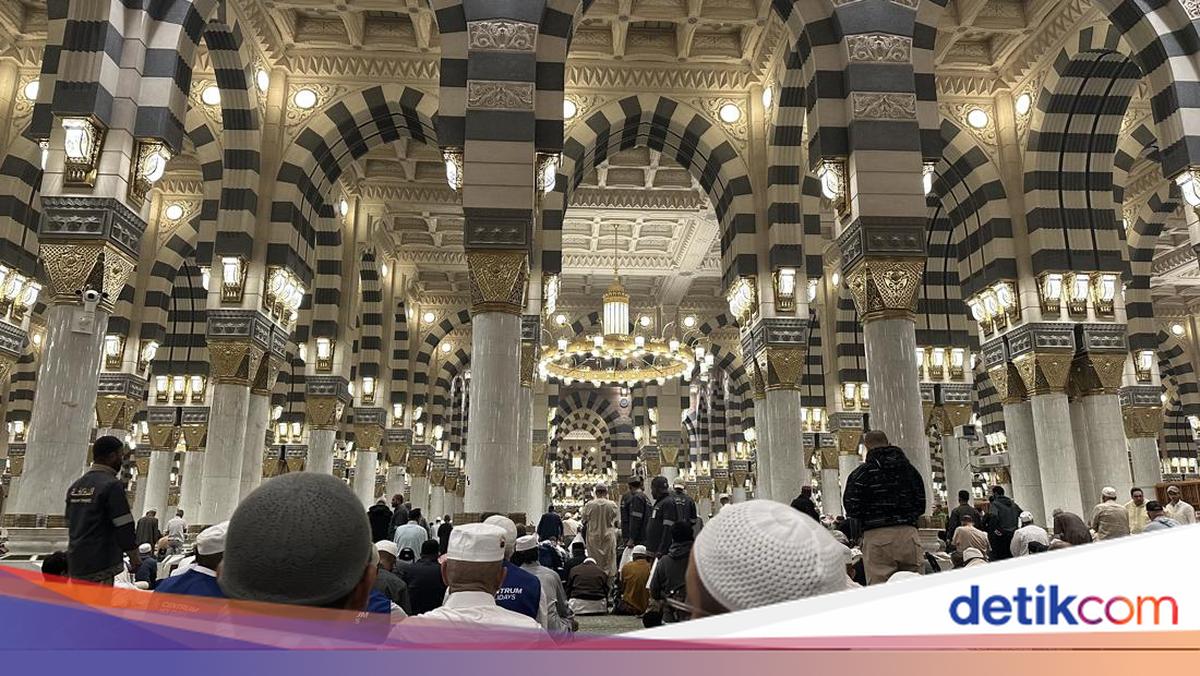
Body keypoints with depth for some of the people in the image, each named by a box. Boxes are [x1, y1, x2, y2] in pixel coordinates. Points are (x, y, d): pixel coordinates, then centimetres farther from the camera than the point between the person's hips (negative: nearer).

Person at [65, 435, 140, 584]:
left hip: (75, 563, 9)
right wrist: (135, 558, -3)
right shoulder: (112, 485, -13)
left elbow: (70, 525, 21)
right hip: (100, 565, -9)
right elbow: (124, 527, -14)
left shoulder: (75, 486, 14)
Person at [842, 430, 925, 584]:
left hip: (877, 536, -4)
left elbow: (852, 509, -5)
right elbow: (921, 506, 15)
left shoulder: (861, 473, -4)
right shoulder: (910, 469, 11)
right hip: (908, 534, 5)